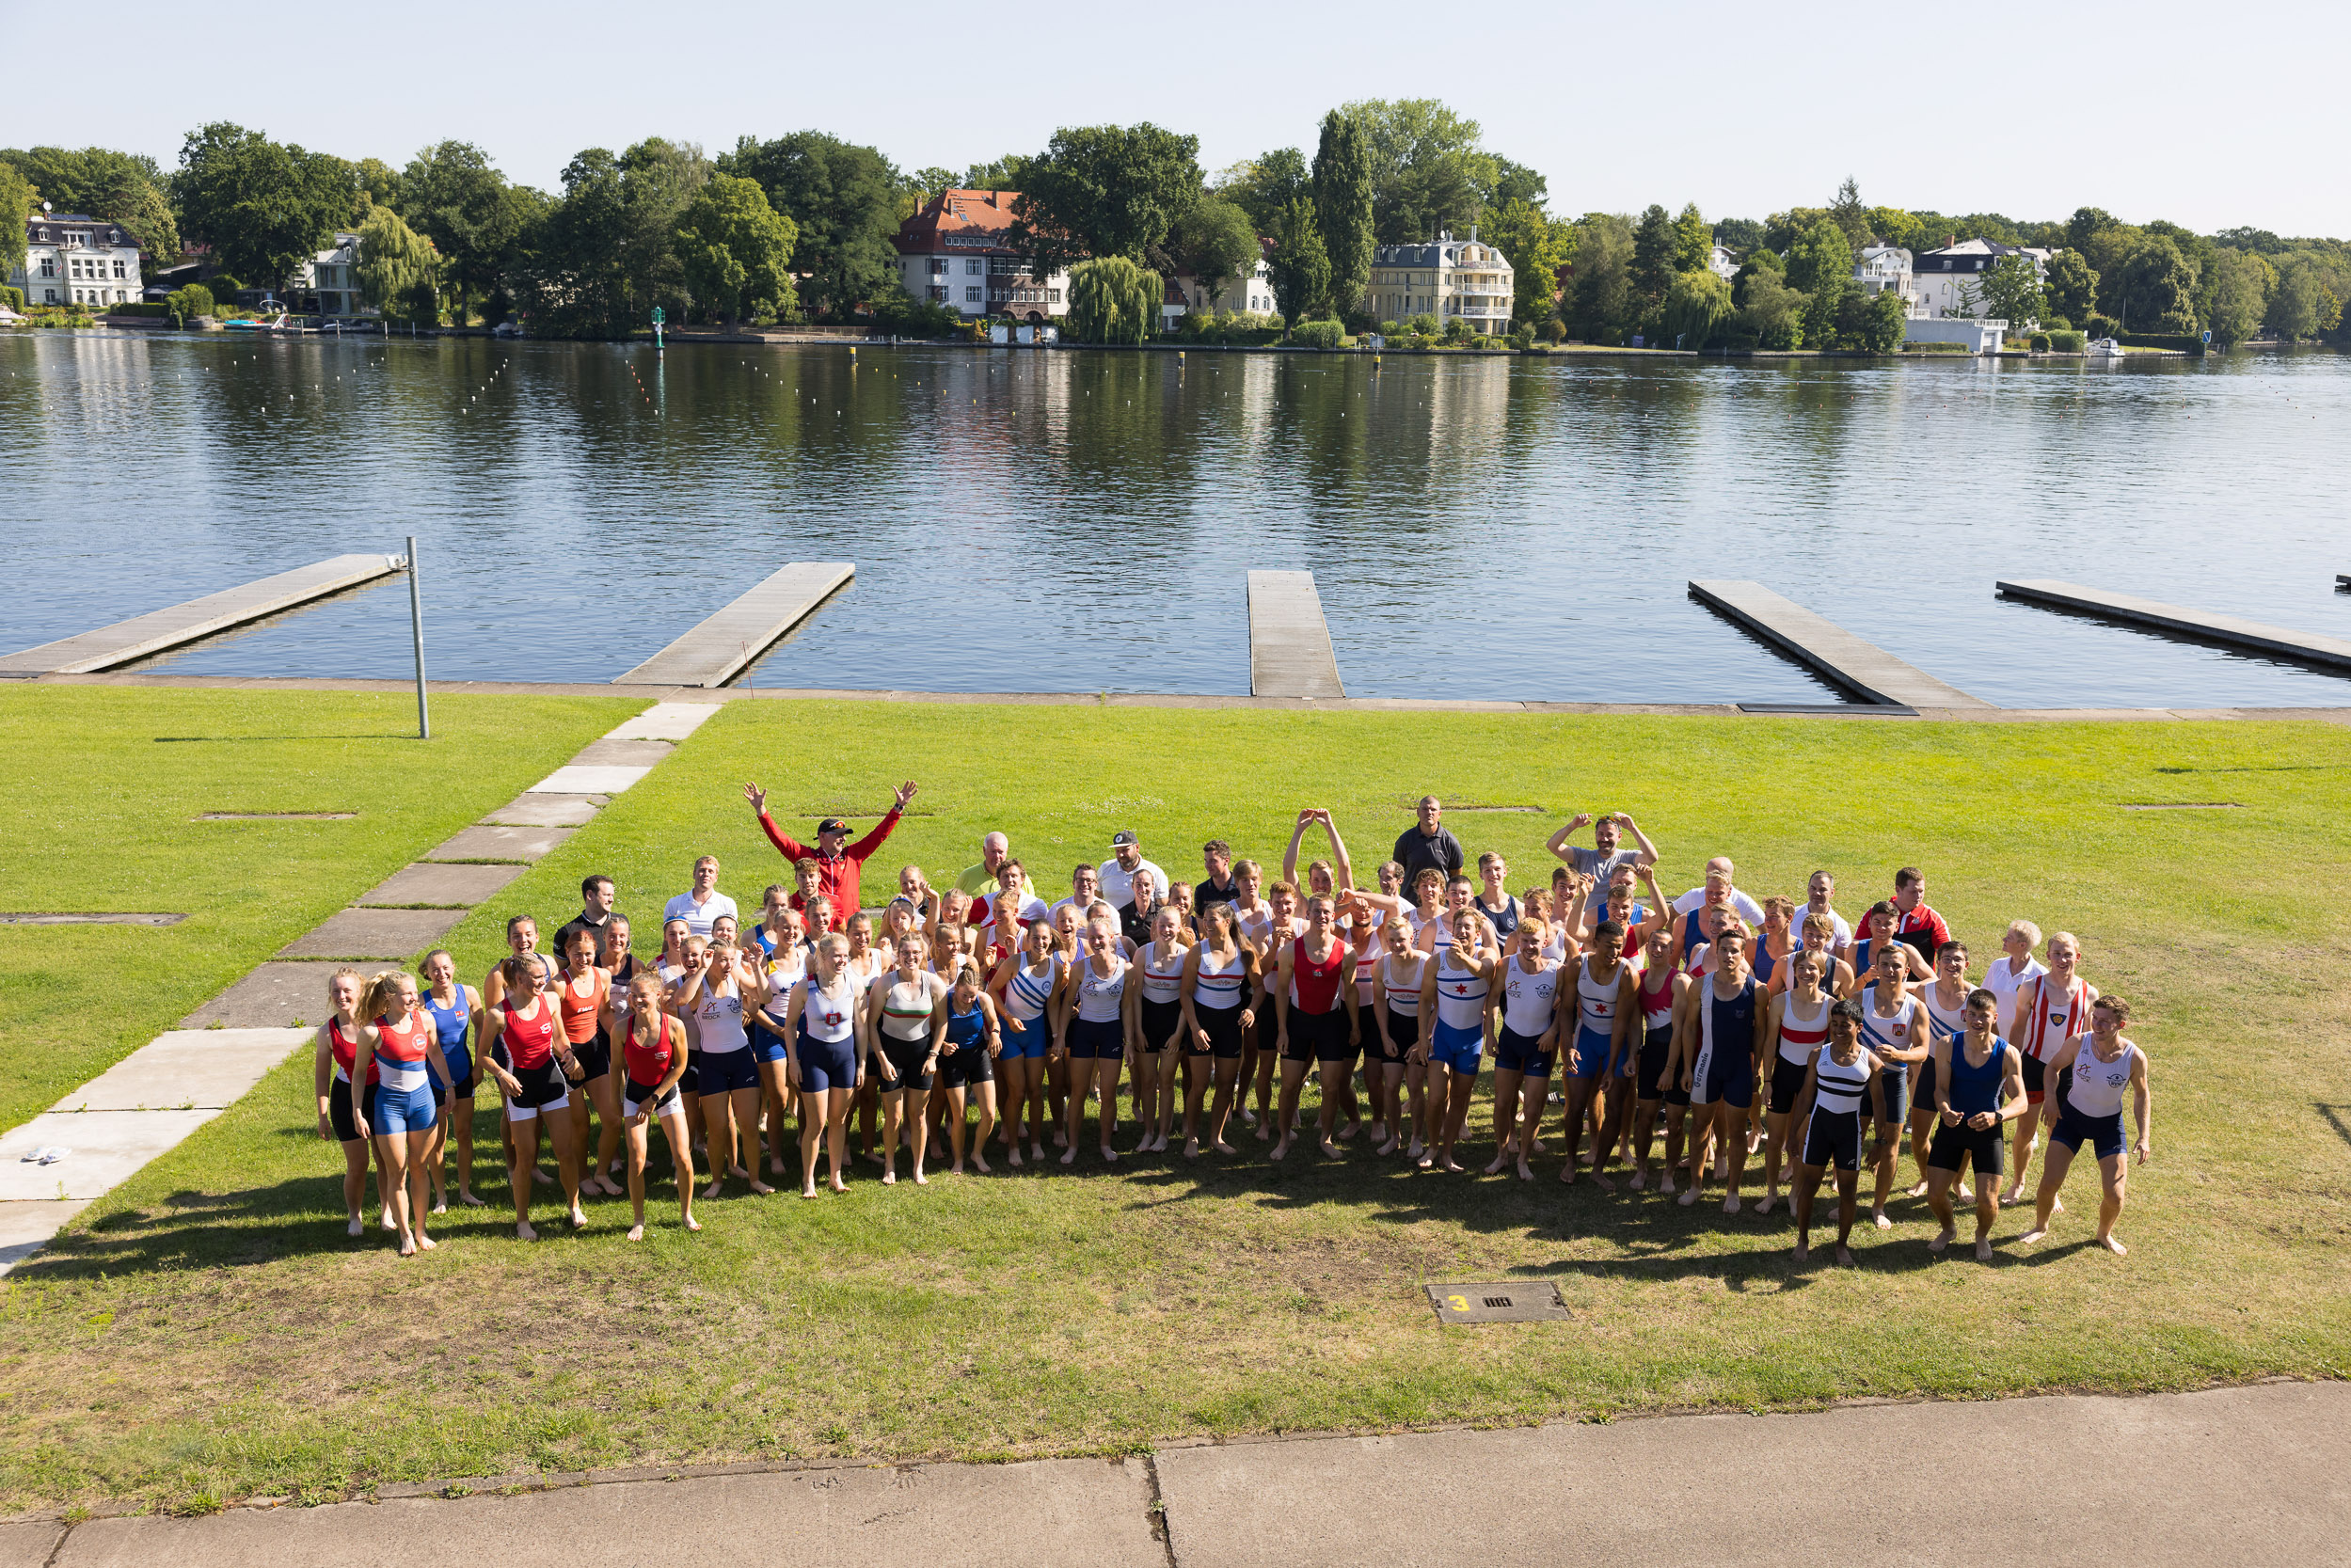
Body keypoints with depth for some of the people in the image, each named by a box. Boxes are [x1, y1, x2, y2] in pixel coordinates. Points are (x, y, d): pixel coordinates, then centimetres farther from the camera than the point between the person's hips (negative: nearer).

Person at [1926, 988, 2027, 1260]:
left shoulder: (2008, 1054, -15)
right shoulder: (1947, 1046, -11)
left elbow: (2021, 1101, -15)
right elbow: (1941, 1089, -10)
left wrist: (1997, 1116, -35)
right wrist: (1945, 1111, -32)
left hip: (1988, 1129, -1)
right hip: (1952, 1125, 1)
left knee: (1988, 1201, -6)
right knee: (1935, 1195, 0)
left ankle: (1982, 1235, 31)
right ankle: (1949, 1228, 36)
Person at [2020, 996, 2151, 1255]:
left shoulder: (2135, 1058, -20)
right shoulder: (2078, 1043, -20)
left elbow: (2142, 1094, -1)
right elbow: (2053, 1067, 0)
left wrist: (2144, 1137, -6)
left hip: (2109, 1124, 0)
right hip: (2072, 1116, 0)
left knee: (2114, 1196, -3)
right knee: (2049, 1182, -4)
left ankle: (2105, 1234, 30)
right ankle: (2040, 1226, 25)